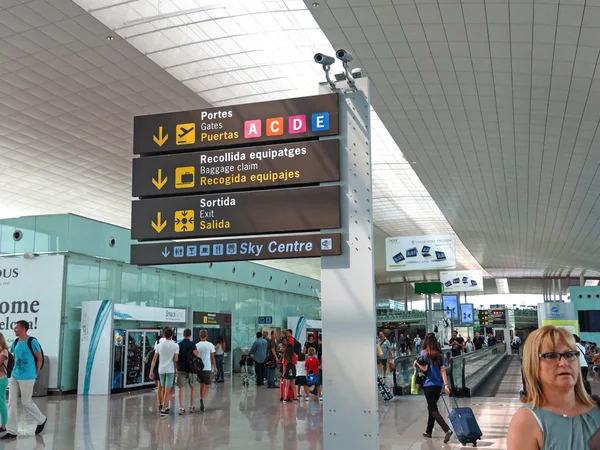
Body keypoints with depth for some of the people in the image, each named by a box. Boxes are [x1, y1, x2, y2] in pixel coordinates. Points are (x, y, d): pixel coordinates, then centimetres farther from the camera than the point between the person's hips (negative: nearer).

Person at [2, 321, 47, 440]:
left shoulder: (32, 342, -14)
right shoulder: (15, 342, 7)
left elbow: (40, 359, -8)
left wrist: (36, 373, -3)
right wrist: (16, 370, 16)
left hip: (27, 377, -7)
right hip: (14, 377, 7)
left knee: (26, 402, 4)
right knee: (12, 403, 4)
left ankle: (41, 420, 27)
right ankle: (11, 431, 9)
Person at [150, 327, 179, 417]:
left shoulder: (159, 345, 3)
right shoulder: (175, 345, -6)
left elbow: (154, 359, 2)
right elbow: (176, 359, -9)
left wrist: (151, 371, 6)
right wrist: (176, 371, 3)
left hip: (161, 370, 3)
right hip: (170, 370, -3)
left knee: (163, 388, 21)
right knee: (167, 390, -2)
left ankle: (162, 404, 28)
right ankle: (163, 409, -6)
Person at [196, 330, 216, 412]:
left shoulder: (197, 345, 0)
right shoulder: (210, 345, -4)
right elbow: (212, 357, 1)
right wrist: (214, 367, 12)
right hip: (207, 368, -2)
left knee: (201, 385, 17)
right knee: (207, 386, 5)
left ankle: (202, 403, 19)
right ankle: (203, 399, -22)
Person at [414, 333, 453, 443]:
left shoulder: (424, 353, -6)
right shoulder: (440, 355, 8)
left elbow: (425, 368, -14)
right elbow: (443, 370, 2)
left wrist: (417, 363, 4)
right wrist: (445, 385, -1)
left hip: (428, 384, -5)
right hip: (438, 385, 5)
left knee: (433, 409, -5)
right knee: (432, 407, 19)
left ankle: (447, 430, -23)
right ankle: (428, 431, 28)